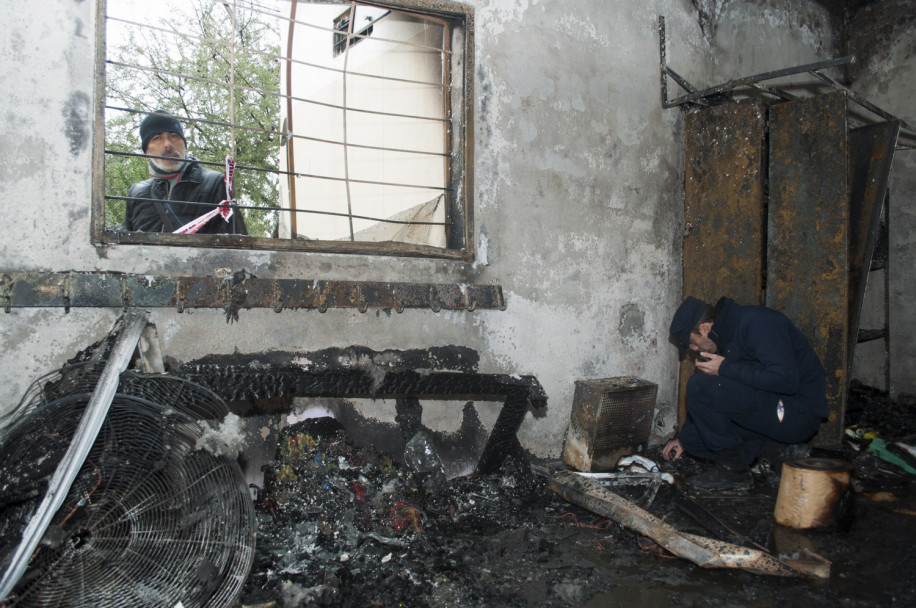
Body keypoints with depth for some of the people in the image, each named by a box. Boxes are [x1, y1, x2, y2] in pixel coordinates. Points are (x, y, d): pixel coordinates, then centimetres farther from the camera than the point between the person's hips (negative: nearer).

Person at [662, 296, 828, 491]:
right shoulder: (724, 337, 12)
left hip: (798, 414, -9)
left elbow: (786, 380, -28)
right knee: (694, 437, 4)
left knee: (700, 386, -22)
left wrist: (726, 368, -20)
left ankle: (733, 470, -9)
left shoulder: (757, 322, -17)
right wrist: (684, 438, 18)